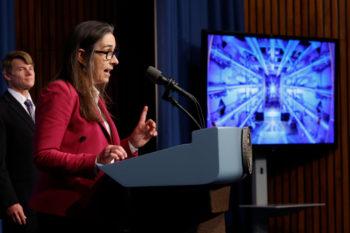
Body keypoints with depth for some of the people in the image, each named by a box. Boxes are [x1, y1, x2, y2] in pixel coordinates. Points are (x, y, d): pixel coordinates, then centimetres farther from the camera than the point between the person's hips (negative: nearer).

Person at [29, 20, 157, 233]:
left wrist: (133, 143, 4)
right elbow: (44, 156, -21)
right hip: (66, 214, -9)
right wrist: (96, 162, -31)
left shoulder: (95, 98, 18)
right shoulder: (60, 92, -11)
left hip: (95, 211, 9)